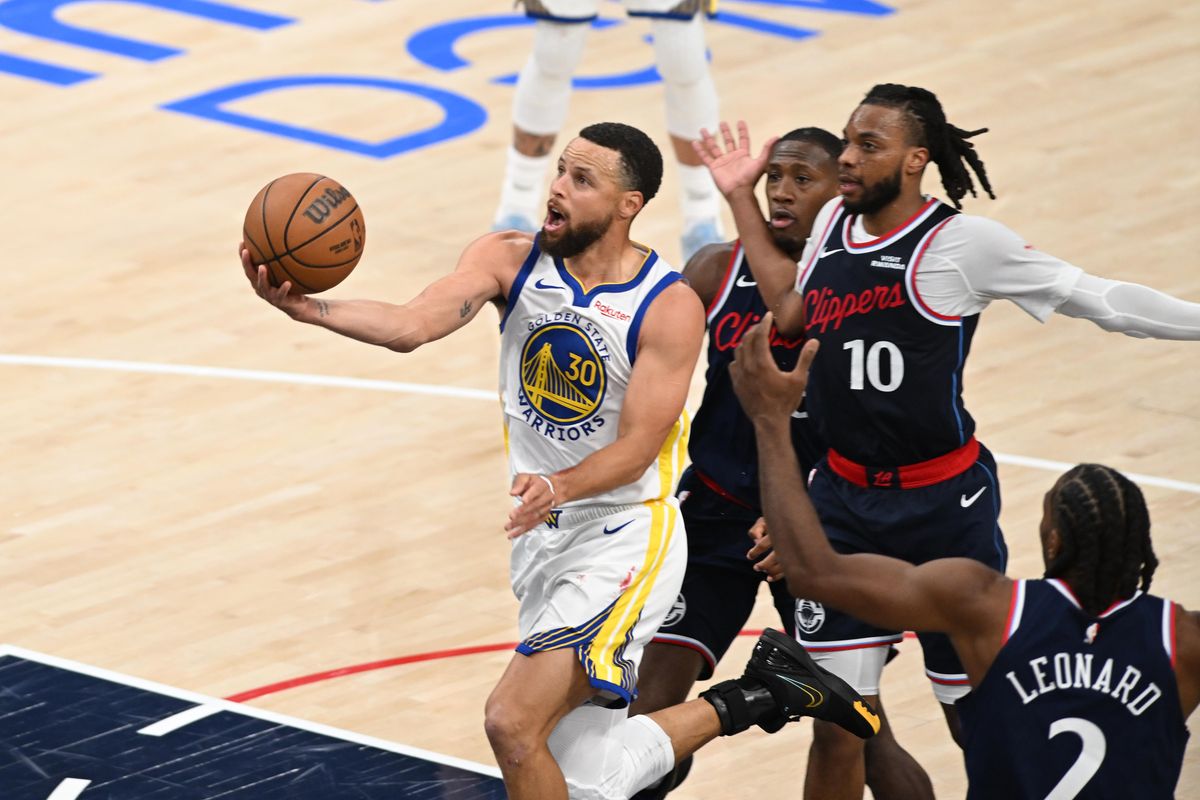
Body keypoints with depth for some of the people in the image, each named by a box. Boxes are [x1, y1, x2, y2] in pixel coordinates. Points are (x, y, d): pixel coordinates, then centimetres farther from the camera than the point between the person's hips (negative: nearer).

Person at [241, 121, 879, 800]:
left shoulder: (670, 306, -17)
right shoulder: (511, 260, -6)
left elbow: (635, 449, -20)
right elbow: (411, 325, -22)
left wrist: (559, 486, -40)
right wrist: (306, 308, -40)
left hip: (623, 536, -6)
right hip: (544, 535, 6)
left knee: (513, 722, -22)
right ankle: (756, 699, 34)